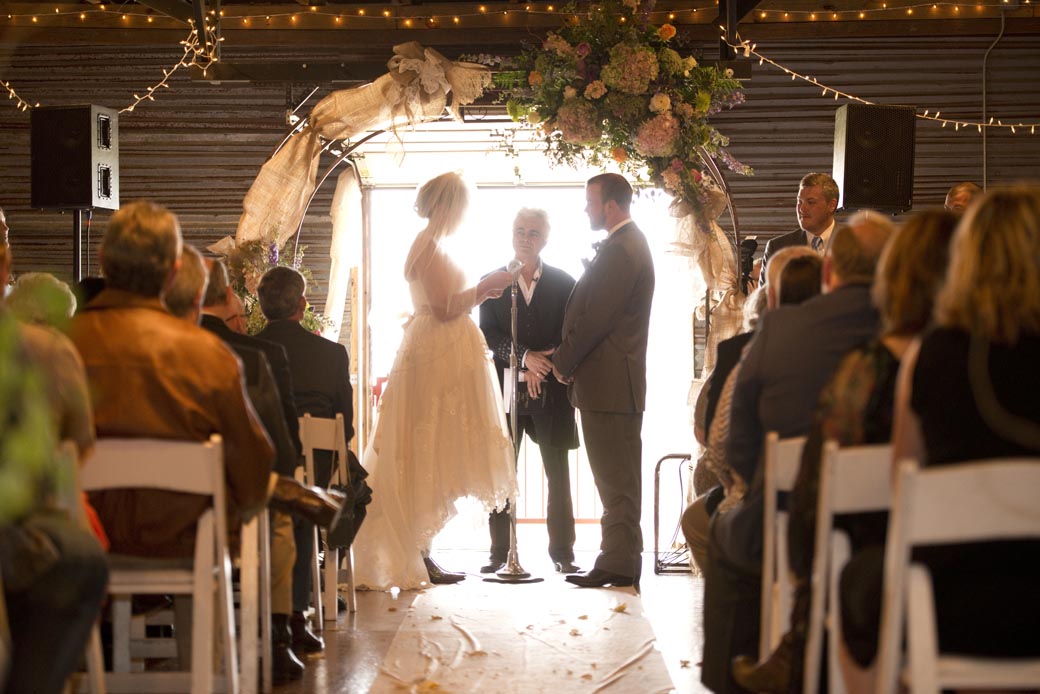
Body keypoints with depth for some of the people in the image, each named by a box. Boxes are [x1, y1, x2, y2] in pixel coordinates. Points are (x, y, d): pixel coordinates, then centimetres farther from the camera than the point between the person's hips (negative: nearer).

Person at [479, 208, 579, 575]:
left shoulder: (564, 283, 7)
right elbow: (487, 334, -1)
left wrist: (542, 367, -10)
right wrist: (525, 357, -15)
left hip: (551, 391, 0)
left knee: (558, 475, 3)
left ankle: (562, 552, 9)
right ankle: (499, 552, 6)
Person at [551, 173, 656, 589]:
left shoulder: (620, 250, -16)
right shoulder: (629, 244, 18)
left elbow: (595, 319, -20)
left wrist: (563, 362, -7)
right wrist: (568, 359, 12)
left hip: (609, 383, -11)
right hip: (620, 382, 11)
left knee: (616, 480, -6)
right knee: (619, 479, 13)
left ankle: (618, 564, -1)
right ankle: (621, 560, 19)